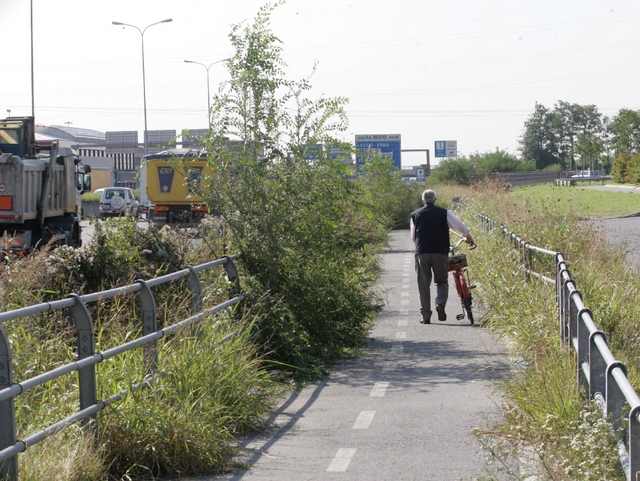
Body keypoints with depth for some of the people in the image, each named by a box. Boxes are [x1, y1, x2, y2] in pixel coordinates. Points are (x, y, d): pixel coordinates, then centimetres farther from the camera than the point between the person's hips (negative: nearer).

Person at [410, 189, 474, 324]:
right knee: (442, 281, 12)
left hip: (422, 253, 1)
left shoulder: (415, 215, 11)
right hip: (440, 252, -1)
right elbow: (461, 227, 2)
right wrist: (468, 237, 21)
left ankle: (425, 315, 3)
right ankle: (440, 303, -14)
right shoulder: (444, 213, 5)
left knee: (423, 284, 6)